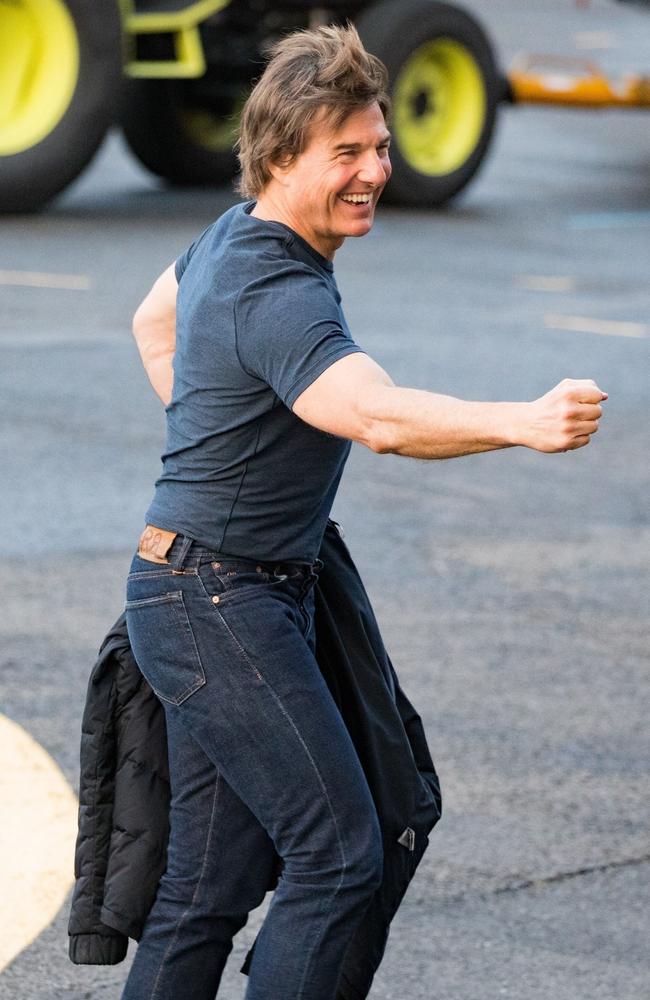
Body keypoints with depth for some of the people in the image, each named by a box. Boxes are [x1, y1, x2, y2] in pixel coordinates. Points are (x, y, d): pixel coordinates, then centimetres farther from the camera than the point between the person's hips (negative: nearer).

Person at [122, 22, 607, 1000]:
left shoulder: (233, 235, 9)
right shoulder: (277, 296, -23)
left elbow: (153, 319, 31)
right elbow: (380, 416, -42)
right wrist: (525, 423, -56)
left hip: (210, 599, 10)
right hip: (221, 603, -10)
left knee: (211, 883, 10)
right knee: (340, 853, -11)